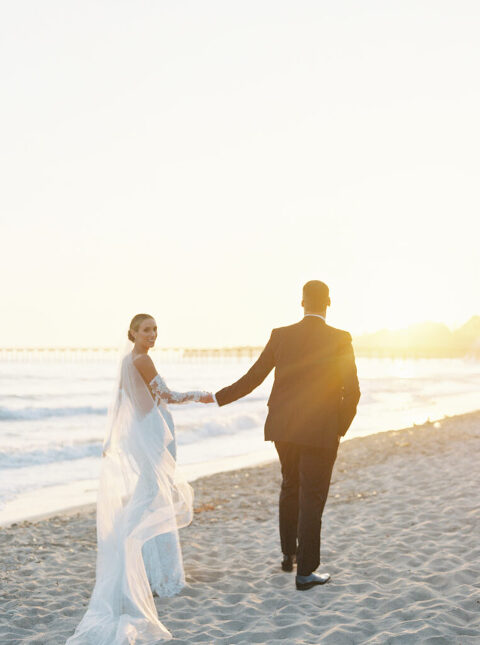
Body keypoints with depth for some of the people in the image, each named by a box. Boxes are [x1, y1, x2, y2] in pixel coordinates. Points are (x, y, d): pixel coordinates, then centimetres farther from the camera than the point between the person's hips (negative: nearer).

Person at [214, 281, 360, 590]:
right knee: (312, 499, 3)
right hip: (320, 431, -4)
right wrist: (340, 429, 4)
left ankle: (289, 555, 33)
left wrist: (218, 398, 14)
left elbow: (252, 378, 2)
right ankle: (305, 571, 7)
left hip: (283, 427, 4)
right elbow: (351, 391, -11)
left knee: (290, 488, 23)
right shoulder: (341, 340, -9)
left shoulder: (281, 336, -1)